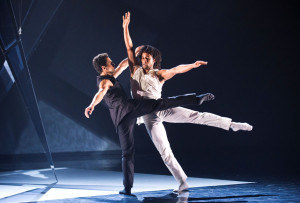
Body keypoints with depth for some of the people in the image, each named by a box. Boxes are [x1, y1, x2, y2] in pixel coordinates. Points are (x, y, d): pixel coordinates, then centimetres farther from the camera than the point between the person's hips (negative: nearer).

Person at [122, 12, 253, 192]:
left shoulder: (159, 74, 7)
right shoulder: (135, 71, 9)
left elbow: (176, 70, -10)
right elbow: (129, 47, 7)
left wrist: (193, 65, -27)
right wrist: (126, 27, 4)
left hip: (163, 108, 0)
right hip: (149, 117, 0)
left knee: (195, 116, -17)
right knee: (164, 150, -7)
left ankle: (232, 124, -14)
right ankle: (183, 183, -4)